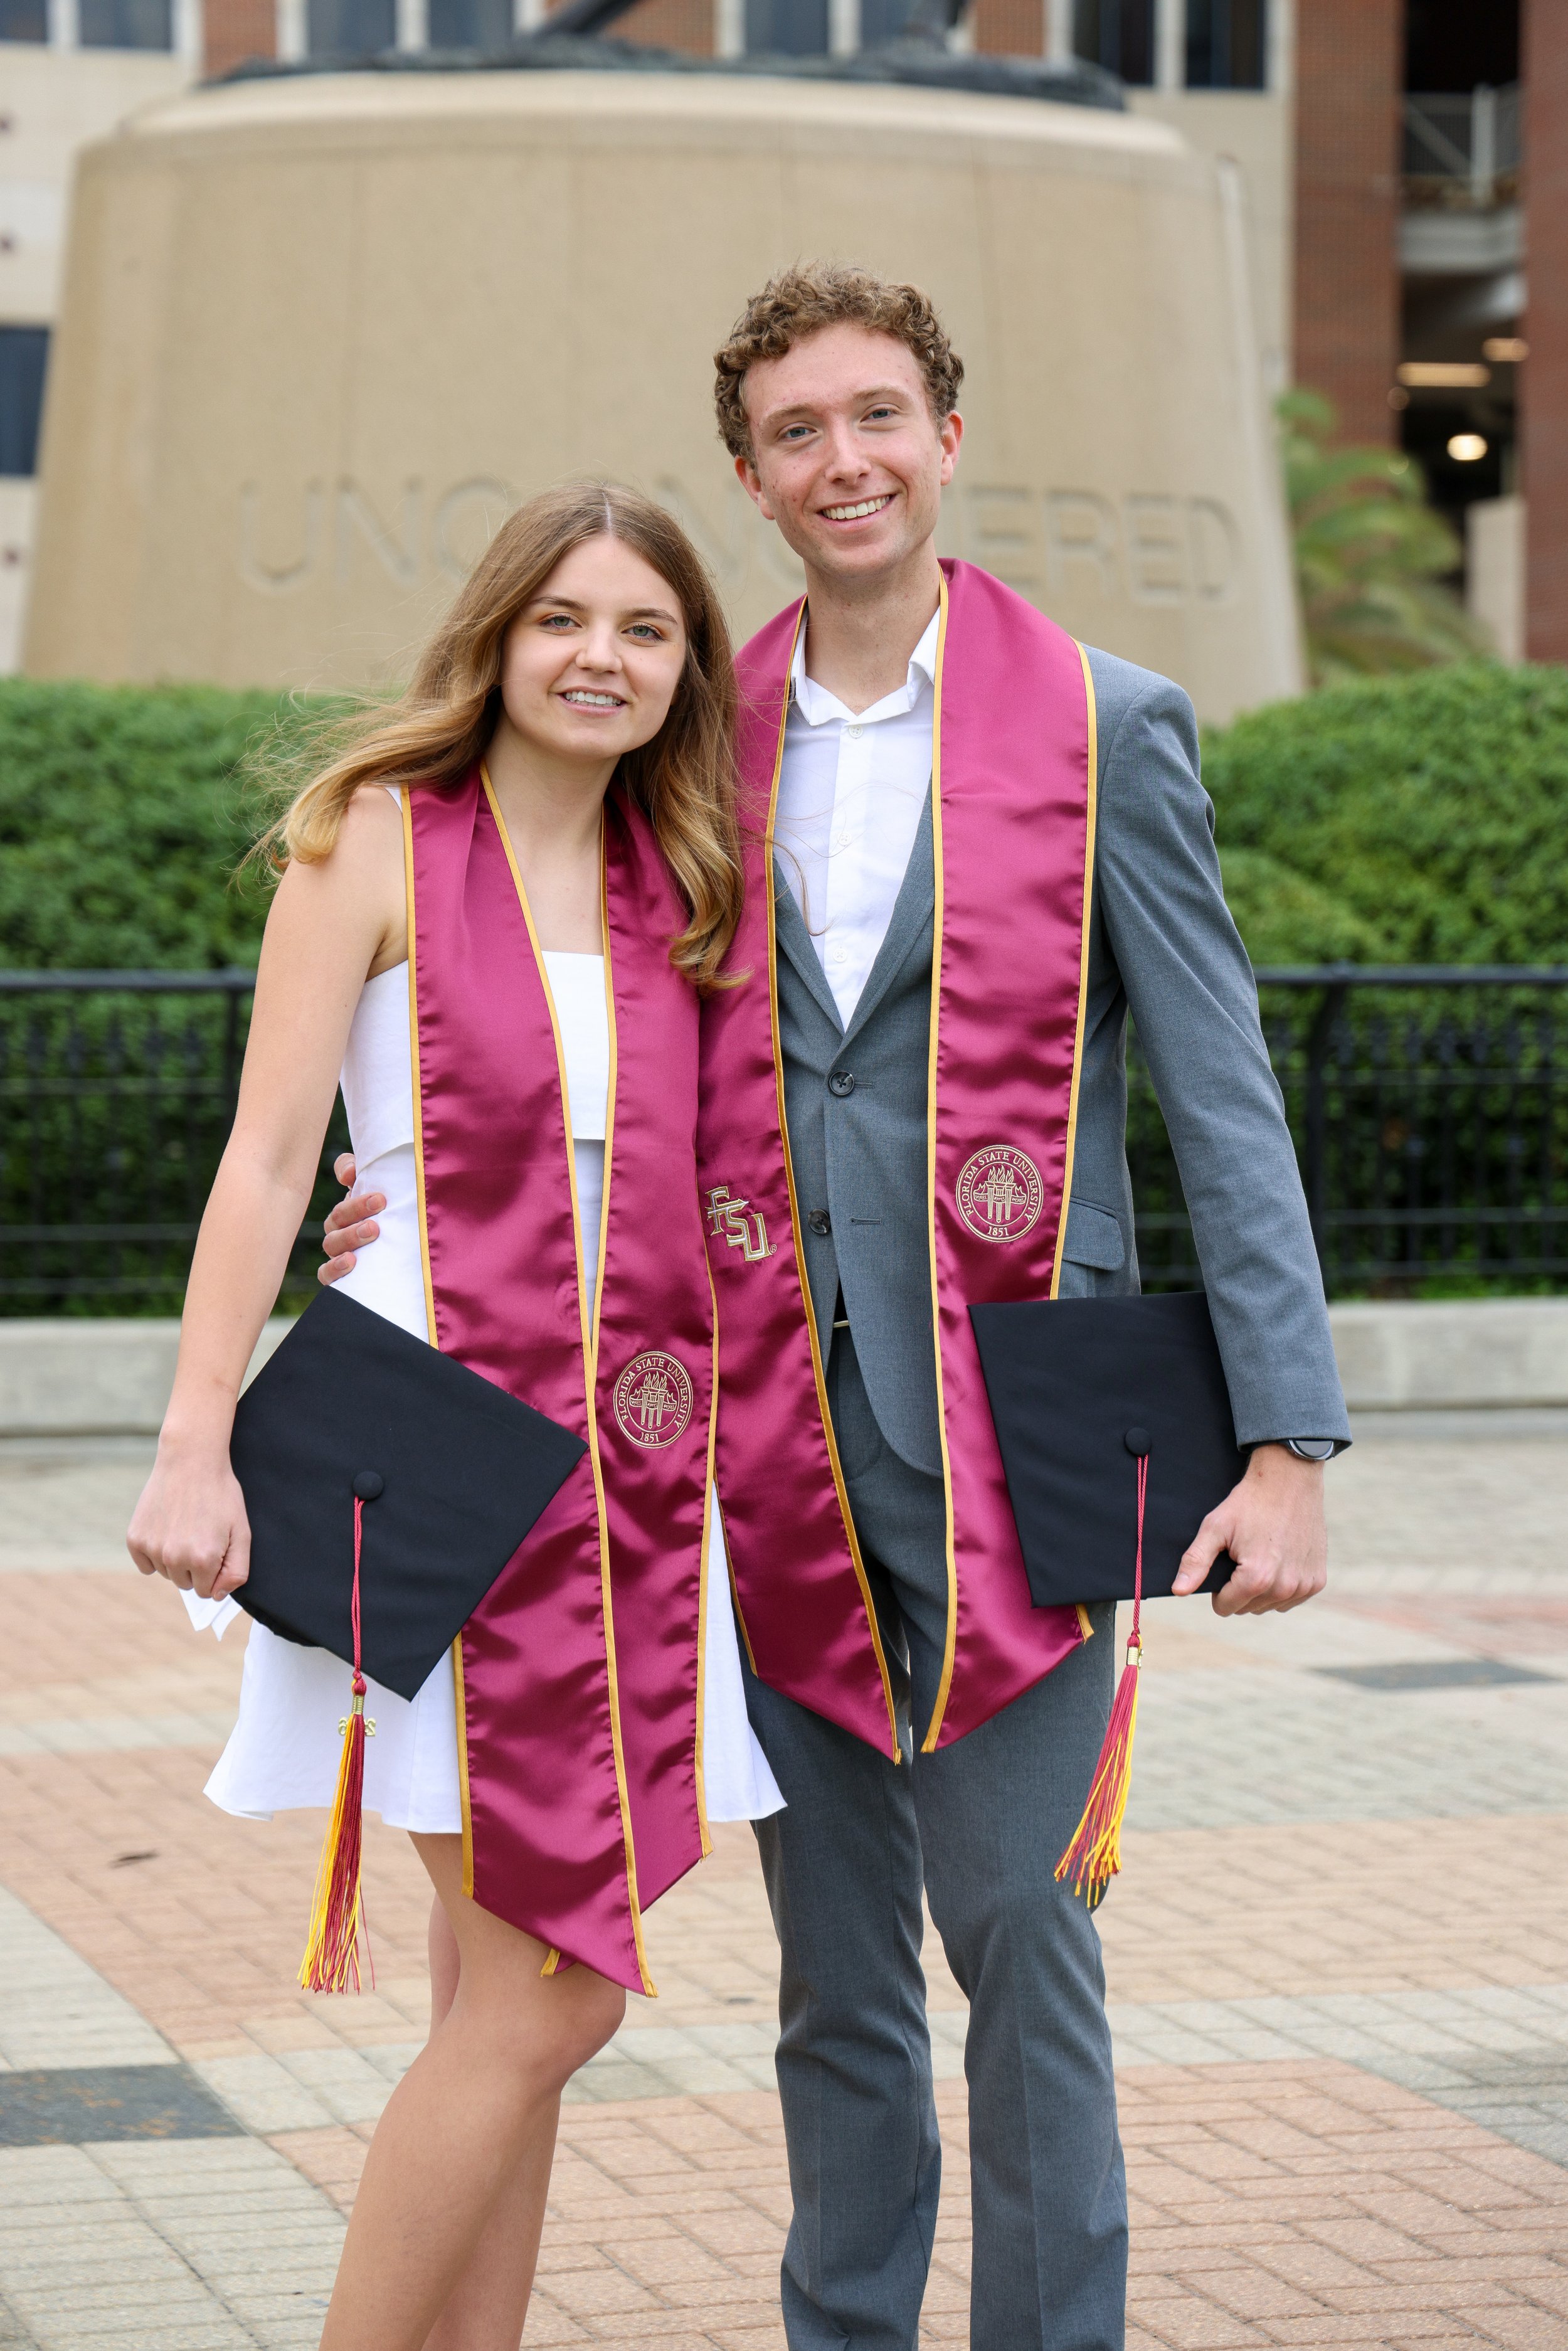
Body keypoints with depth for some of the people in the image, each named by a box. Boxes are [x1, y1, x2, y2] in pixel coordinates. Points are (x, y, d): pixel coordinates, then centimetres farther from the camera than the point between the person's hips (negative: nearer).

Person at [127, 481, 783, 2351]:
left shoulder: (675, 885, 13)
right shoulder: (377, 846, -2)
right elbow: (267, 1160, -7)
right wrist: (196, 1449, -14)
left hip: (632, 1474, 6)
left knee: (501, 1998, 9)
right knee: (542, 1997, -9)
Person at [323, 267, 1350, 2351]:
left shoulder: (1106, 728, 0)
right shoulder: (710, 743, 10)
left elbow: (1224, 1107, -3)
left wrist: (1288, 1442, -9)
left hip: (1012, 1439, -4)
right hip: (781, 1451, 4)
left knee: (1021, 1947, -2)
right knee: (833, 1983, 12)